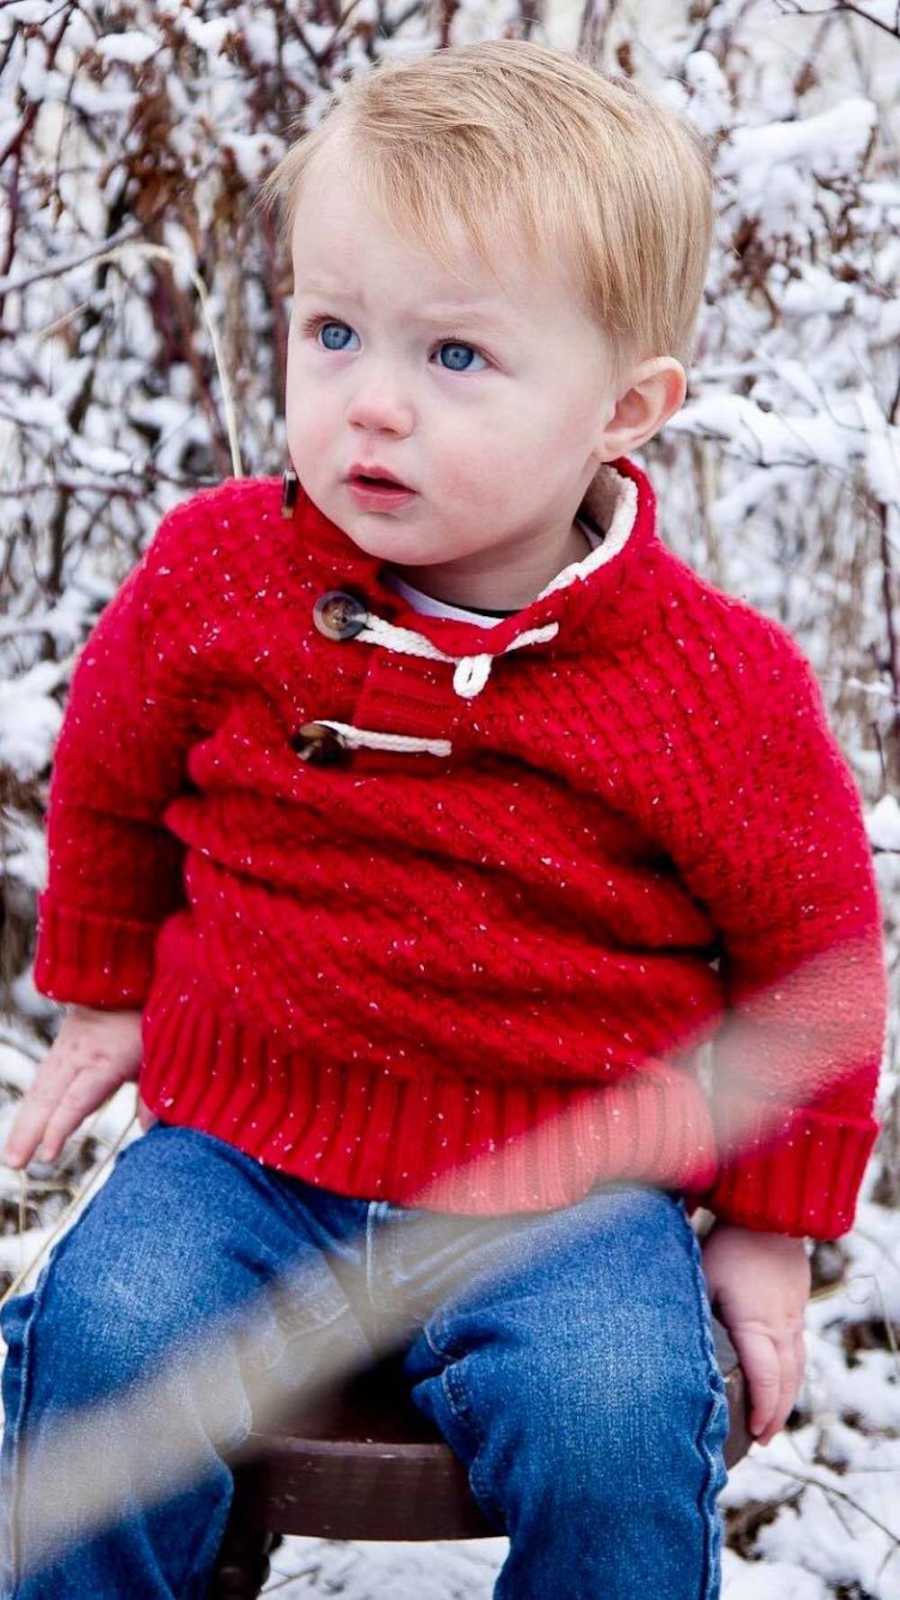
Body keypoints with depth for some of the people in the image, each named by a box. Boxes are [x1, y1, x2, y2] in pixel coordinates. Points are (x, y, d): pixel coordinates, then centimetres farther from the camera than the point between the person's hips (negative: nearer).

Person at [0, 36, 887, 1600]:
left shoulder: (724, 689, -10)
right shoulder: (212, 577, -5)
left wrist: (770, 1224, 5)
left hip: (568, 1190, -2)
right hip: (244, 1141, 2)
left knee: (614, 1417, -26)